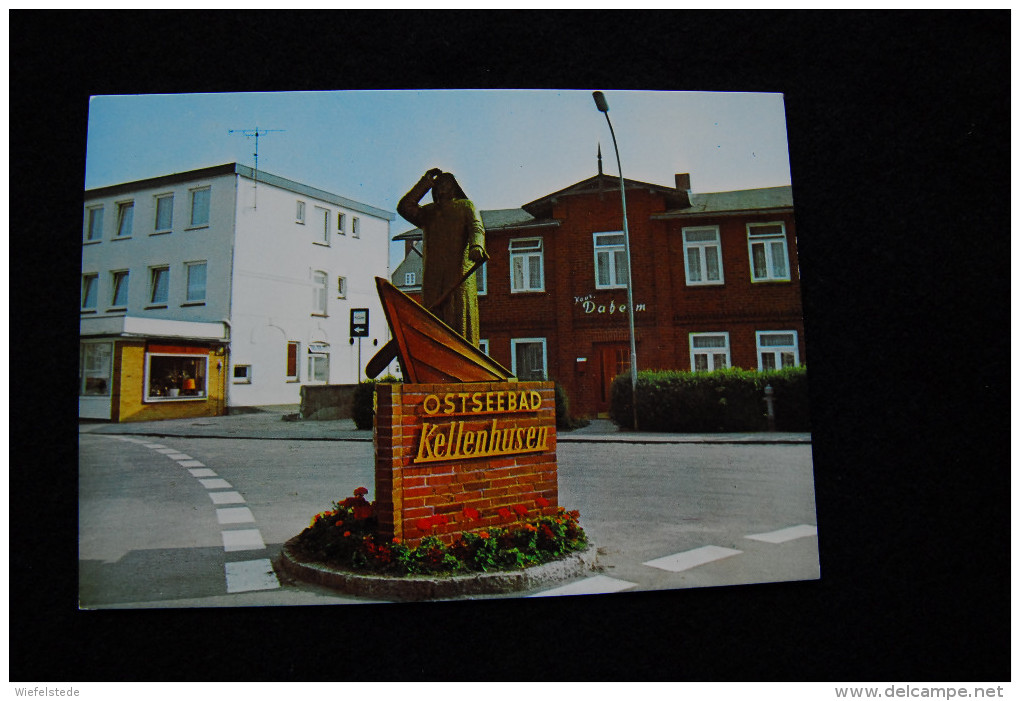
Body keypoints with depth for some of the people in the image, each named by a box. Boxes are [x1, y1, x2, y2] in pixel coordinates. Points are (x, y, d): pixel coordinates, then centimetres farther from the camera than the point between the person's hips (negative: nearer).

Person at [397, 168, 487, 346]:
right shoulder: (427, 211, 28)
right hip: (432, 277, 3)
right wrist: (426, 181, 14)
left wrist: (476, 246, -23)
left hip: (459, 273, -3)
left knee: (460, 323, -12)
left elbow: (477, 228, 1)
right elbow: (404, 207, 10)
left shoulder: (465, 206, 19)